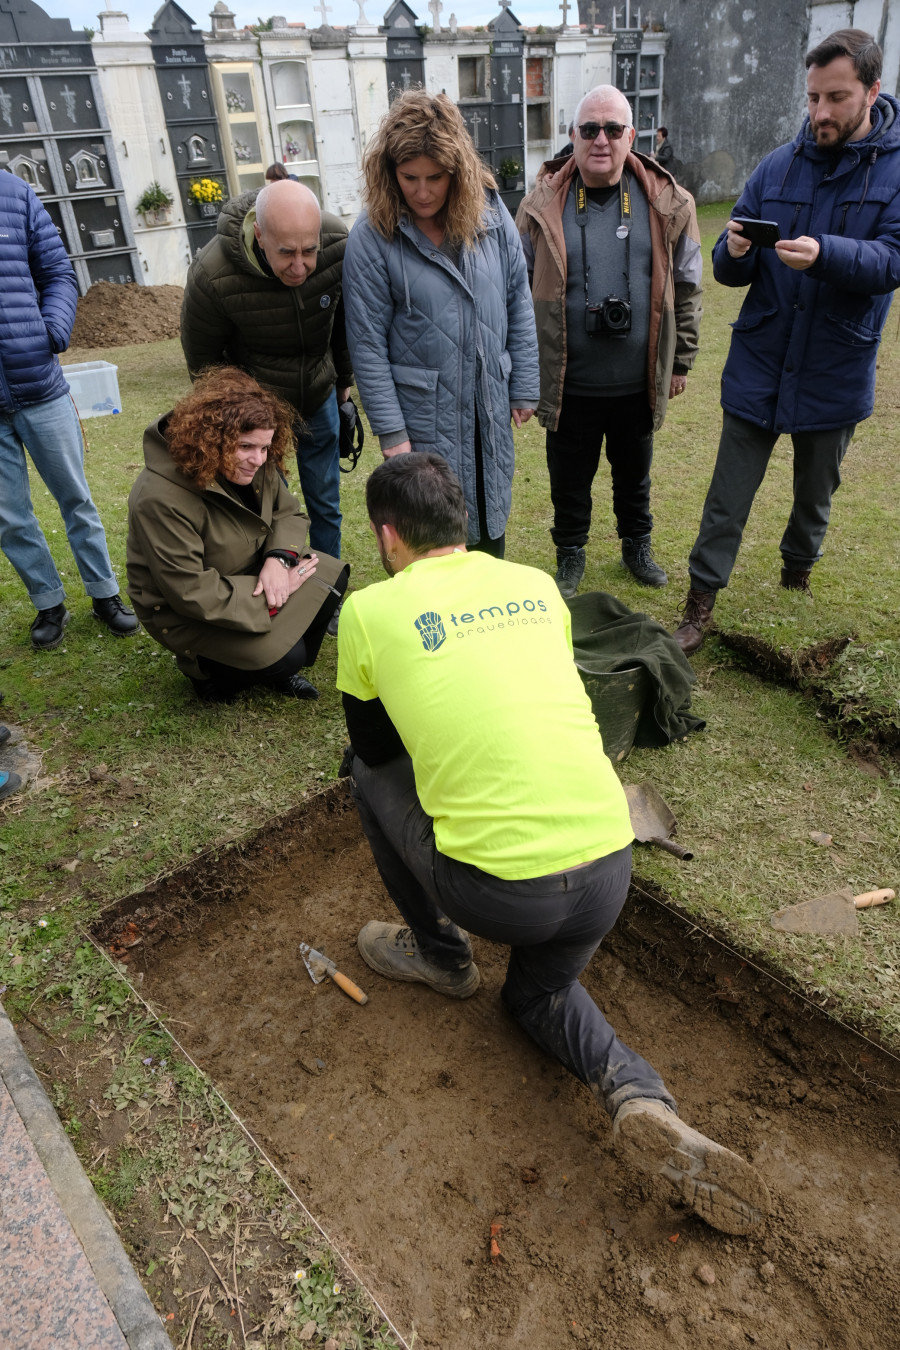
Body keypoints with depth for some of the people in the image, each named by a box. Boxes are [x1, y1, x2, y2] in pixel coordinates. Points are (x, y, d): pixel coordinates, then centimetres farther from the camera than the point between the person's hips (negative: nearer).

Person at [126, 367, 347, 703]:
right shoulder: (162, 499, -32)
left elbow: (288, 513, 2)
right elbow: (189, 592, -31)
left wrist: (279, 557, -22)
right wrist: (275, 597, -25)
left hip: (250, 572, 8)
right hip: (189, 613, -8)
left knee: (332, 577, -7)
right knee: (286, 655, -24)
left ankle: (279, 667, 11)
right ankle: (208, 673, 7)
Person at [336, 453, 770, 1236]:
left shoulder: (370, 611, -3)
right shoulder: (537, 585, 9)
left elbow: (376, 747, 12)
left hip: (495, 892, -4)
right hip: (609, 869, 5)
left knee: (366, 769, 21)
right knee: (540, 994, 34)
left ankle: (440, 954, 31)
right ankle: (638, 1094, 4)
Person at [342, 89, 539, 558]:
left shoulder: (490, 212, -1)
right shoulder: (372, 236, -11)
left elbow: (518, 305, 4)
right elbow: (368, 343, -10)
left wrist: (524, 388, 3)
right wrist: (391, 432, -12)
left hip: (490, 410, 4)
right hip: (424, 418, -3)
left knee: (491, 529, 19)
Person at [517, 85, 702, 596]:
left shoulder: (667, 203, -1)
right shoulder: (544, 204, -3)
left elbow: (688, 287, 6)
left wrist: (682, 360, 6)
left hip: (639, 381, 1)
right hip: (569, 383, -1)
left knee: (634, 473, 19)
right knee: (569, 478, 12)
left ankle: (638, 545, 41)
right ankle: (570, 553, 33)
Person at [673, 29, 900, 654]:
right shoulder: (778, 166, 3)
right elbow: (730, 272, 0)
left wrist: (824, 254, -34)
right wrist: (734, 253, -23)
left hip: (836, 375, 0)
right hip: (759, 367, 1)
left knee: (816, 494, 18)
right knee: (728, 496, 1)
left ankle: (797, 573, 43)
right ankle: (701, 604, 11)